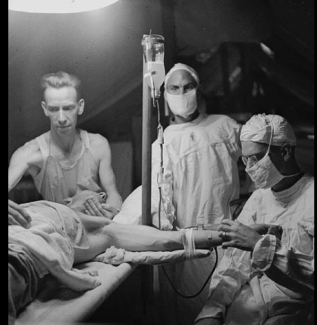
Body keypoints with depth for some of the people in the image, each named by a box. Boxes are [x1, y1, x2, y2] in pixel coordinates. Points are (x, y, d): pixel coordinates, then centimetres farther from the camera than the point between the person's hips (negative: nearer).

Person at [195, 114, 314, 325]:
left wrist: (260, 244, -22)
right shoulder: (258, 198, 11)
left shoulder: (309, 197, -8)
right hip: (243, 306, 5)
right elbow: (234, 265, 9)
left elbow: (309, 271, -18)